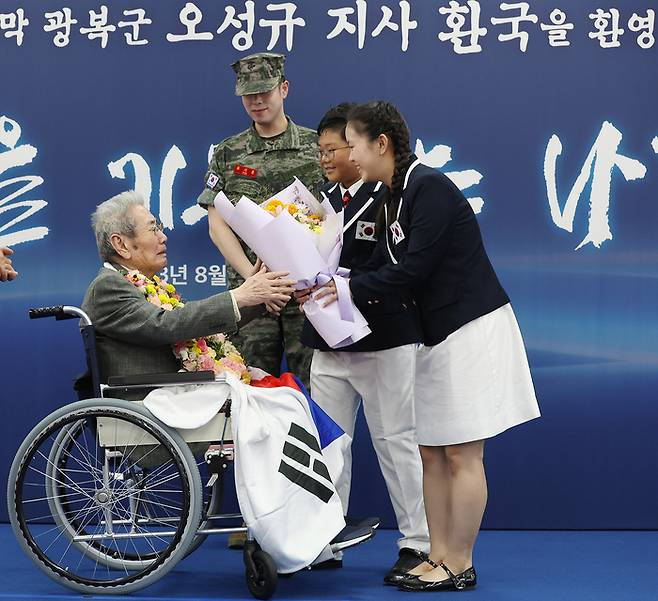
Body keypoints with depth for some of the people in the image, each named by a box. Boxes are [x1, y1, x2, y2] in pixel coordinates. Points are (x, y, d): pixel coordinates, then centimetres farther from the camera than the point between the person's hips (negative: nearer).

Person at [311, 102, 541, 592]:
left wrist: (350, 289, -15)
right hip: (439, 334, 10)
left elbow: (414, 269, -21)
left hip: (473, 329, -10)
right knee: (432, 454, 10)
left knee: (461, 455, -4)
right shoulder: (396, 197, 13)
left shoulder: (429, 186, -16)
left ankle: (459, 567, 4)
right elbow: (383, 267, 8)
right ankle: (439, 558, 16)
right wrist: (330, 286, -3)